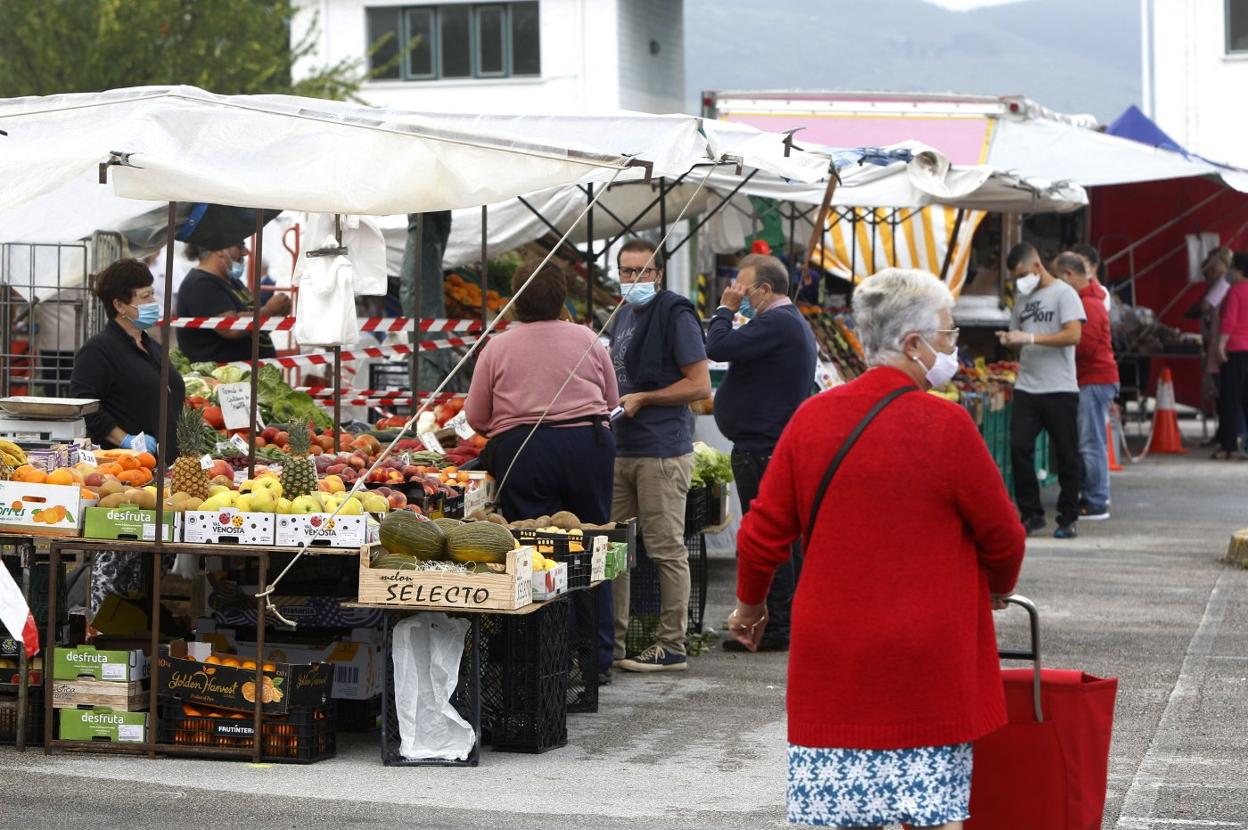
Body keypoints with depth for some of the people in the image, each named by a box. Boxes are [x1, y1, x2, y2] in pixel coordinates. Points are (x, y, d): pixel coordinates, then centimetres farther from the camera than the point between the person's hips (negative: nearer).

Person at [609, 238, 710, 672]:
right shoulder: (624, 316, 18)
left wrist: (642, 399, -13)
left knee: (667, 550, -4)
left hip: (662, 452, -9)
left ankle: (672, 648, 2)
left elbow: (699, 384, -12)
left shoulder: (675, 314, -8)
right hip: (621, 449, 9)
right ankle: (612, 641, 16)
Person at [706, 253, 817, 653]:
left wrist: (725, 309, -9)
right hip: (779, 443, 11)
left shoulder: (776, 324, -17)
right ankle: (793, 621, 19)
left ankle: (775, 626, -7)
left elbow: (719, 348, -23)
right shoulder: (795, 323, 18)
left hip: (761, 448, -11)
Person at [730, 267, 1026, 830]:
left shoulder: (812, 417, 1)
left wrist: (749, 604, 23)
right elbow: (1002, 536, -2)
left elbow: (764, 531, 4)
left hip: (832, 656, 4)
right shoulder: (945, 426, -11)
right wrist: (997, 589, 20)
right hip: (928, 661, -4)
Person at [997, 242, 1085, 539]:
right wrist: (1010, 339, 0)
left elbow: (1074, 335, -16)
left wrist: (1030, 338, -21)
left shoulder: (1063, 293, -5)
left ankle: (1068, 519, 10)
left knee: (1066, 456, 2)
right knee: (1018, 448, -3)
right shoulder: (1022, 298, 15)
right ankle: (1031, 513, 7)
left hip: (1060, 389, -6)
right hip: (1026, 388, 6)